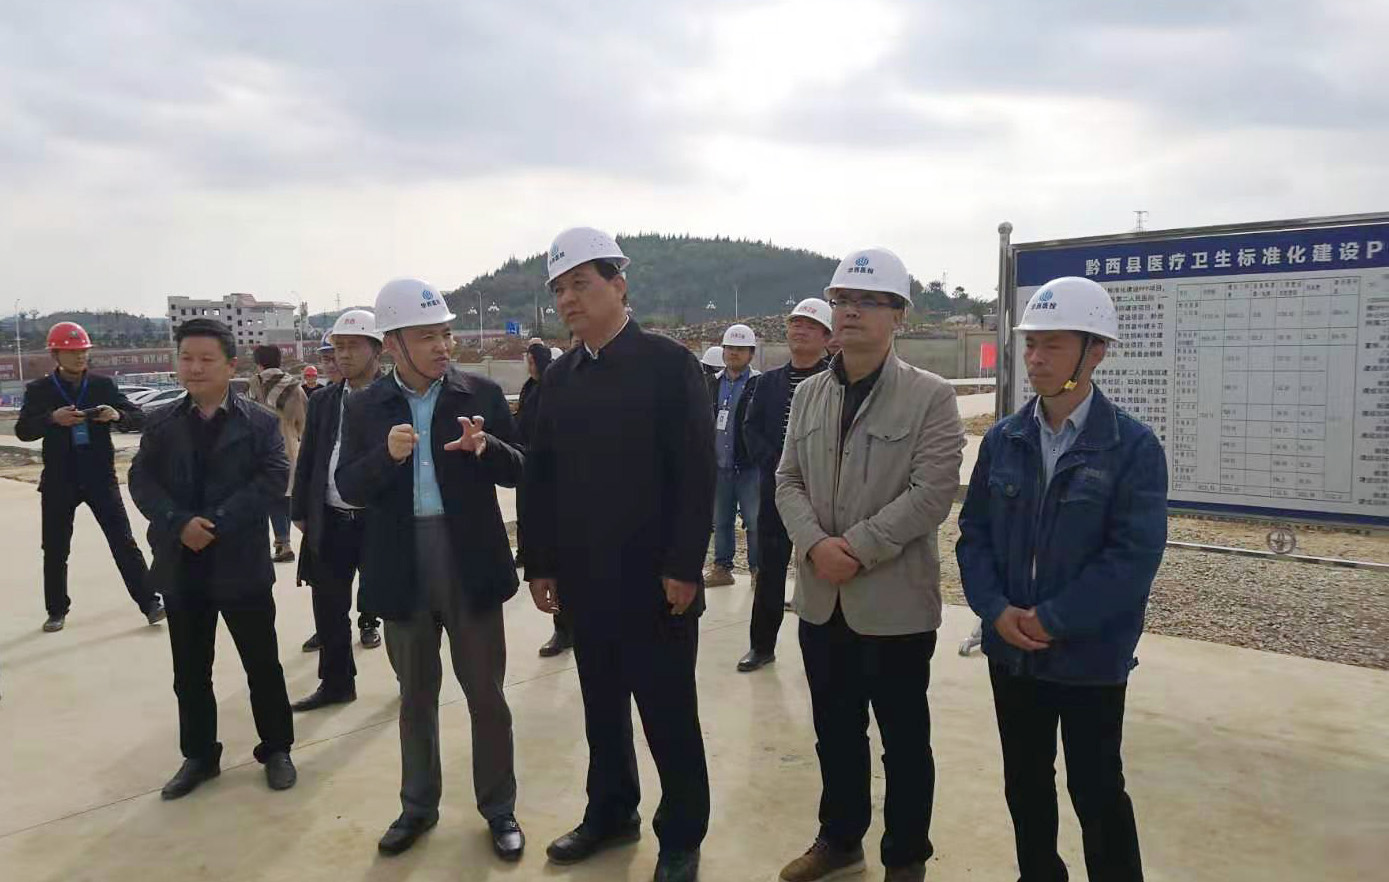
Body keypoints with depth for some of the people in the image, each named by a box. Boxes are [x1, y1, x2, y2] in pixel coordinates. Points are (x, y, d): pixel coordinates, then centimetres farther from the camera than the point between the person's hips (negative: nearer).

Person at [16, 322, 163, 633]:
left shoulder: (103, 385, 2)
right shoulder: (39, 390, 0)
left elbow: (139, 418, 0)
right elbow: (23, 431, -9)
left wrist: (118, 415, -22)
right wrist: (52, 418, -28)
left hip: (100, 478, 0)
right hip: (59, 482, 1)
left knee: (124, 542, -2)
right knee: (55, 549, 10)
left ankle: (150, 603, 0)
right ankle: (57, 611, 25)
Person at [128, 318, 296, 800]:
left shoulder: (259, 421, -2)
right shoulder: (161, 423, 7)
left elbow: (274, 477, -13)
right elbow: (141, 481, -1)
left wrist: (219, 523, -20)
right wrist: (179, 523, -18)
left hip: (241, 563, -3)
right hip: (181, 566, 3)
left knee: (262, 664, 7)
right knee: (190, 671, 13)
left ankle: (276, 749, 24)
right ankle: (199, 756, 29)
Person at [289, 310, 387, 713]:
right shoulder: (322, 401, 9)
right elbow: (307, 461, 12)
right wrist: (300, 512, 9)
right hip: (330, 521, 5)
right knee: (329, 608, 12)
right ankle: (336, 682, 27)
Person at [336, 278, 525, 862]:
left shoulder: (482, 393, -2)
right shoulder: (365, 407, 2)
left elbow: (518, 472, -2)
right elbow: (348, 489, -2)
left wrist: (485, 448, -23)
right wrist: (386, 455, -21)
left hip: (471, 563, -1)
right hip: (403, 567, 2)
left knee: (486, 693, 9)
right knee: (416, 695, 17)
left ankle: (498, 808, 26)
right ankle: (418, 806, 34)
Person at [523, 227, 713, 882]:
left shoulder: (669, 363, -8)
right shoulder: (559, 378, 8)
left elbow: (697, 473, -12)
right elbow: (539, 477, 10)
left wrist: (683, 568, -15)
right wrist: (540, 564, 6)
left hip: (654, 580, -5)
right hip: (584, 580, 5)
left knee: (669, 716, 7)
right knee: (602, 709, 17)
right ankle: (611, 813, 36)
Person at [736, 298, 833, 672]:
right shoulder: (768, 382, 11)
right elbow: (751, 429, 6)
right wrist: (778, 466, -8)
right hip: (775, 490, 4)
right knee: (769, 570, 10)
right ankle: (762, 645, 21)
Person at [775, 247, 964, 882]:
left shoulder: (931, 396, -9)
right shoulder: (809, 394, 8)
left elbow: (932, 493, -16)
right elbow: (788, 480, 5)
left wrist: (856, 549, -18)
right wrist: (815, 544, -12)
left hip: (894, 599, -5)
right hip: (821, 597, 5)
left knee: (904, 739, 11)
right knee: (835, 731, 19)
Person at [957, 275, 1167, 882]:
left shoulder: (1133, 447, -11)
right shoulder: (1003, 440, 3)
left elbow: (1133, 556, -18)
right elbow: (974, 530, 3)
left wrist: (1053, 621, -19)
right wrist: (995, 608, -12)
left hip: (1089, 657, -4)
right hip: (1010, 650, 5)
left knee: (1097, 792, 10)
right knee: (1025, 783, 18)